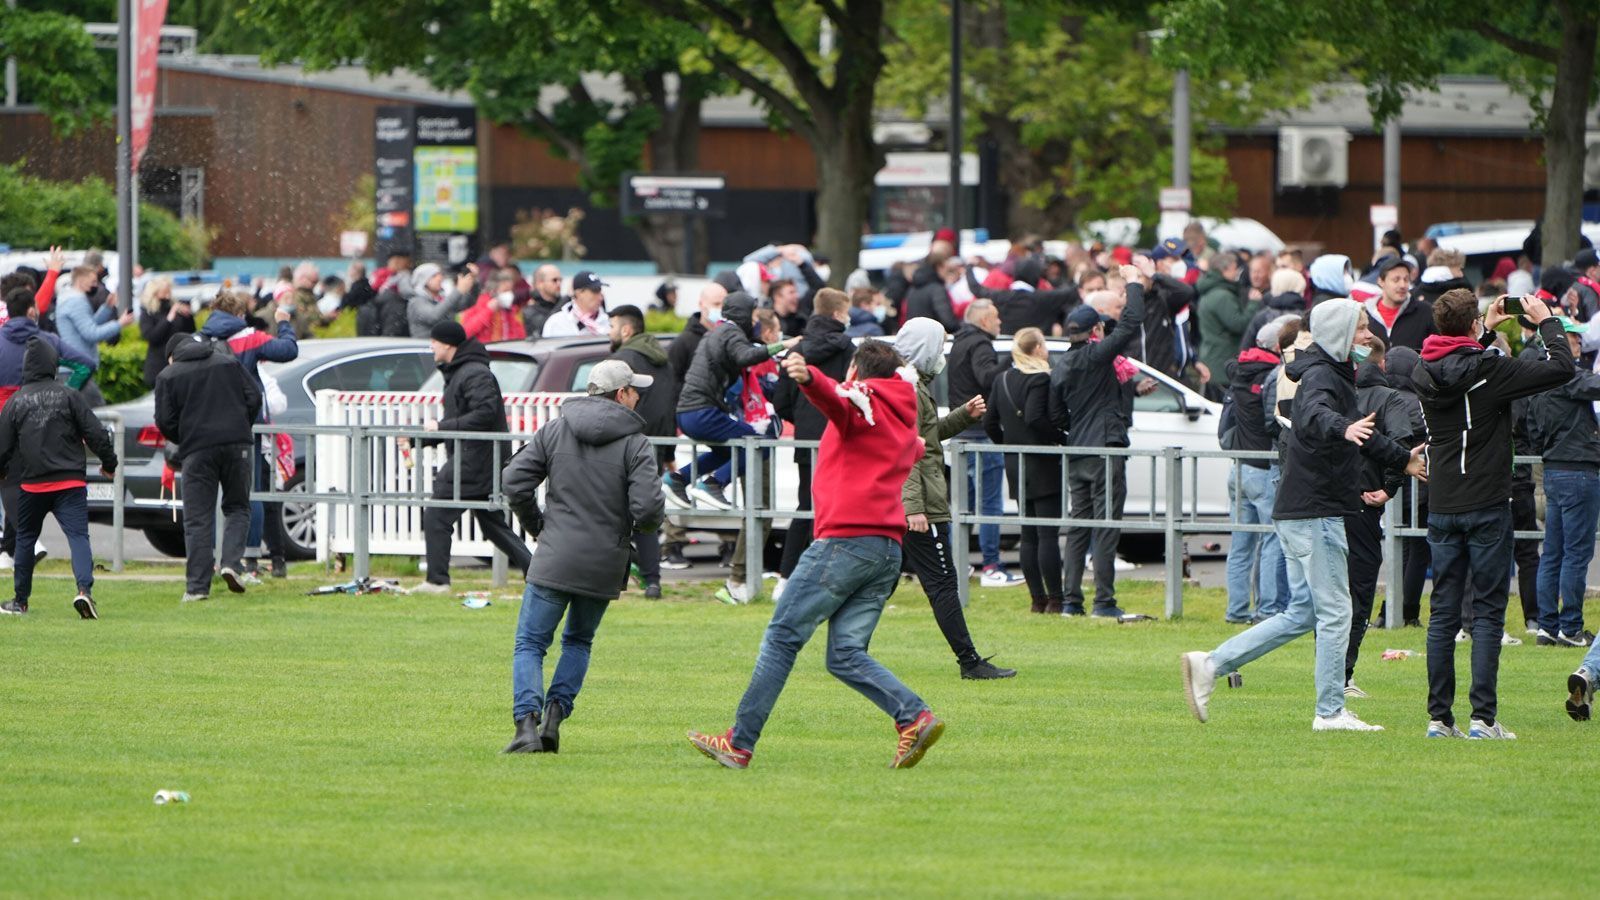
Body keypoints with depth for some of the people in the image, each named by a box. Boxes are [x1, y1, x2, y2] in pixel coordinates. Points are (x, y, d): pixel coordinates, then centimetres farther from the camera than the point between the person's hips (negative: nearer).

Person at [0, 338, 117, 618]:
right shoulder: (69, 396, -2)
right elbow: (96, 433, -3)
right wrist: (109, 463, 12)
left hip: (32, 484, 1)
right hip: (70, 482, -1)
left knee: (25, 538, 17)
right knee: (78, 535, -7)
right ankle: (84, 588, -29)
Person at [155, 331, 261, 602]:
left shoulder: (168, 376, 5)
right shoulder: (229, 362, 14)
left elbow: (165, 421, 0)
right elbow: (254, 398, 8)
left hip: (197, 449, -2)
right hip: (236, 446, 2)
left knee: (197, 519, 0)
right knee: (237, 508, 16)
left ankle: (197, 586, -3)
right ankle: (231, 562, -6)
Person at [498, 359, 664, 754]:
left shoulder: (554, 431, 3)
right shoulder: (635, 444, -4)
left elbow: (516, 482, -3)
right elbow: (649, 509, -14)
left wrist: (537, 526, 12)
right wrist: (635, 525, 10)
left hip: (555, 559, 0)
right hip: (605, 565, 0)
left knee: (530, 644, 3)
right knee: (579, 642, 21)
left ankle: (527, 722, -17)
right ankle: (555, 713, 4)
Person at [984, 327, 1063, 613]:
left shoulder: (1002, 380, 9)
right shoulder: (1041, 379, -14)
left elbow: (990, 422, 11)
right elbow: (1035, 418, -25)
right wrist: (1061, 438, -15)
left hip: (1015, 466, 7)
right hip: (1043, 466, -7)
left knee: (1028, 536, 11)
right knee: (1048, 535, -6)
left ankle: (1037, 598, 12)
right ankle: (1055, 599, -7)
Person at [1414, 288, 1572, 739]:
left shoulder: (1425, 375, 2)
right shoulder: (1488, 371, -14)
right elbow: (1561, 368, -13)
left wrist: (1487, 332, 28)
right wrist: (1546, 321, 2)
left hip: (1441, 509, 5)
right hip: (1487, 506, -5)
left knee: (1443, 612, 8)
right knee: (1487, 613, -1)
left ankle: (1439, 717, 6)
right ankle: (1483, 717, -6)